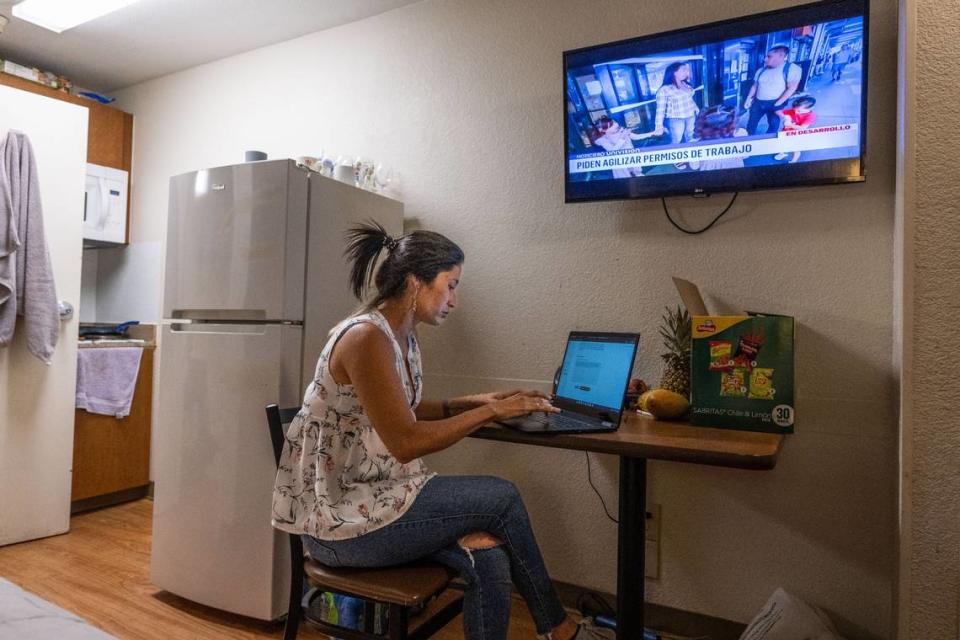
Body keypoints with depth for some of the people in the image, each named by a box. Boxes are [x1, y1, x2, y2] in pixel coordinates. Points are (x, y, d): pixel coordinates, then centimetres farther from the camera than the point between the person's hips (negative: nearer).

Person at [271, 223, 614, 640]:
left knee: (487, 557, -13)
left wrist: (469, 403, 5)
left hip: (373, 496, 8)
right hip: (338, 518, -8)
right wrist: (490, 412, -18)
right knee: (501, 498, -11)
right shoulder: (365, 338, -22)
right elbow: (405, 442, -25)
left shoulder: (405, 338, 7)